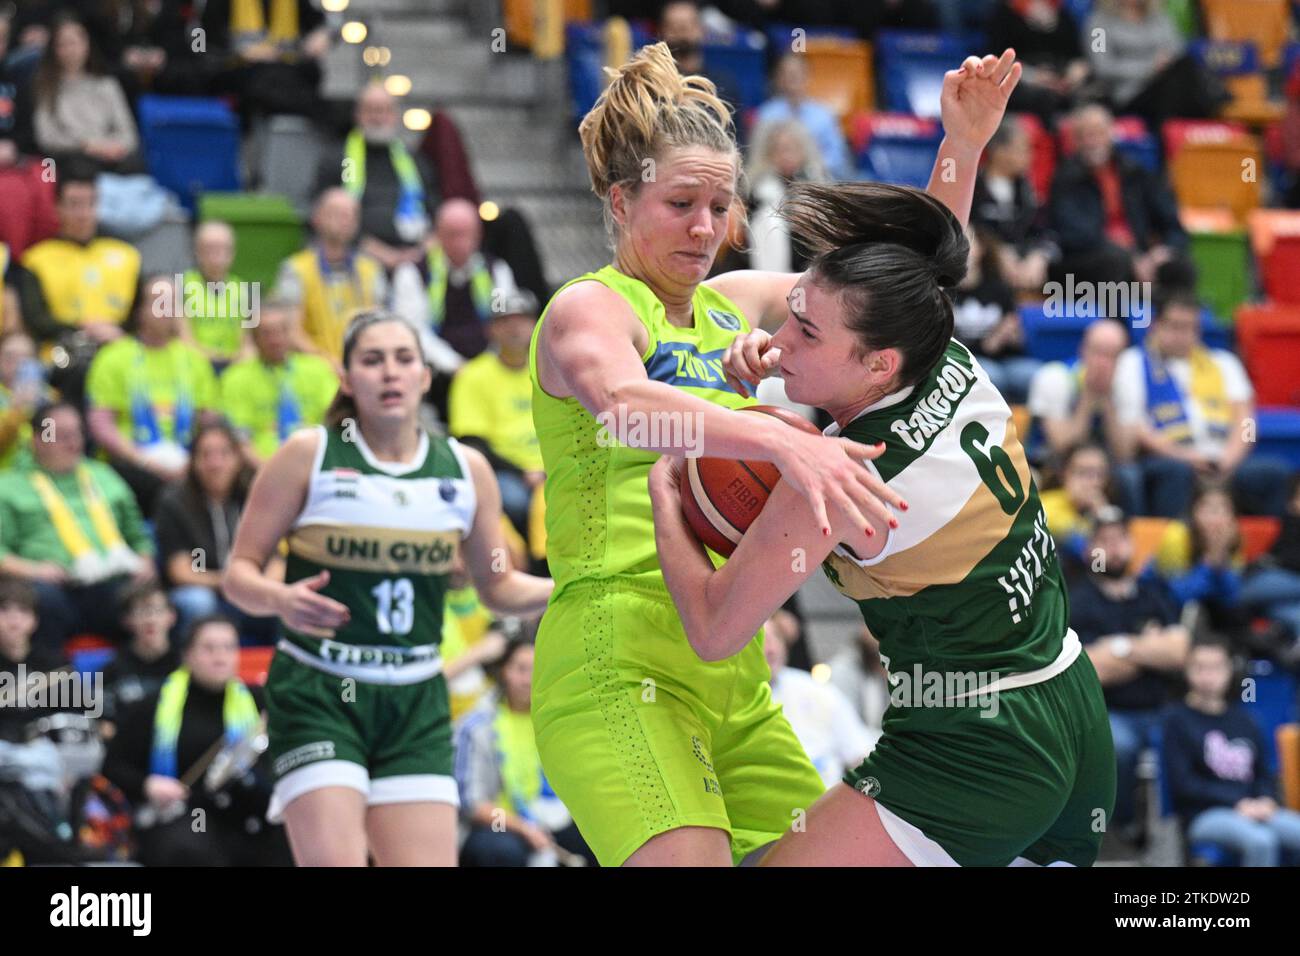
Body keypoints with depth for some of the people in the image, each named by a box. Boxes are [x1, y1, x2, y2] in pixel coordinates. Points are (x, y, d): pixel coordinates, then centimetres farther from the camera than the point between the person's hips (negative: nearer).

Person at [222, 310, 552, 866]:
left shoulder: (467, 470, 7)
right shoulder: (307, 455, -3)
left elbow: (497, 586, 16)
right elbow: (240, 572, -2)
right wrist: (281, 599, -24)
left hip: (416, 703, 4)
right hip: (317, 695, -4)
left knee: (430, 860, -4)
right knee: (336, 862, -16)